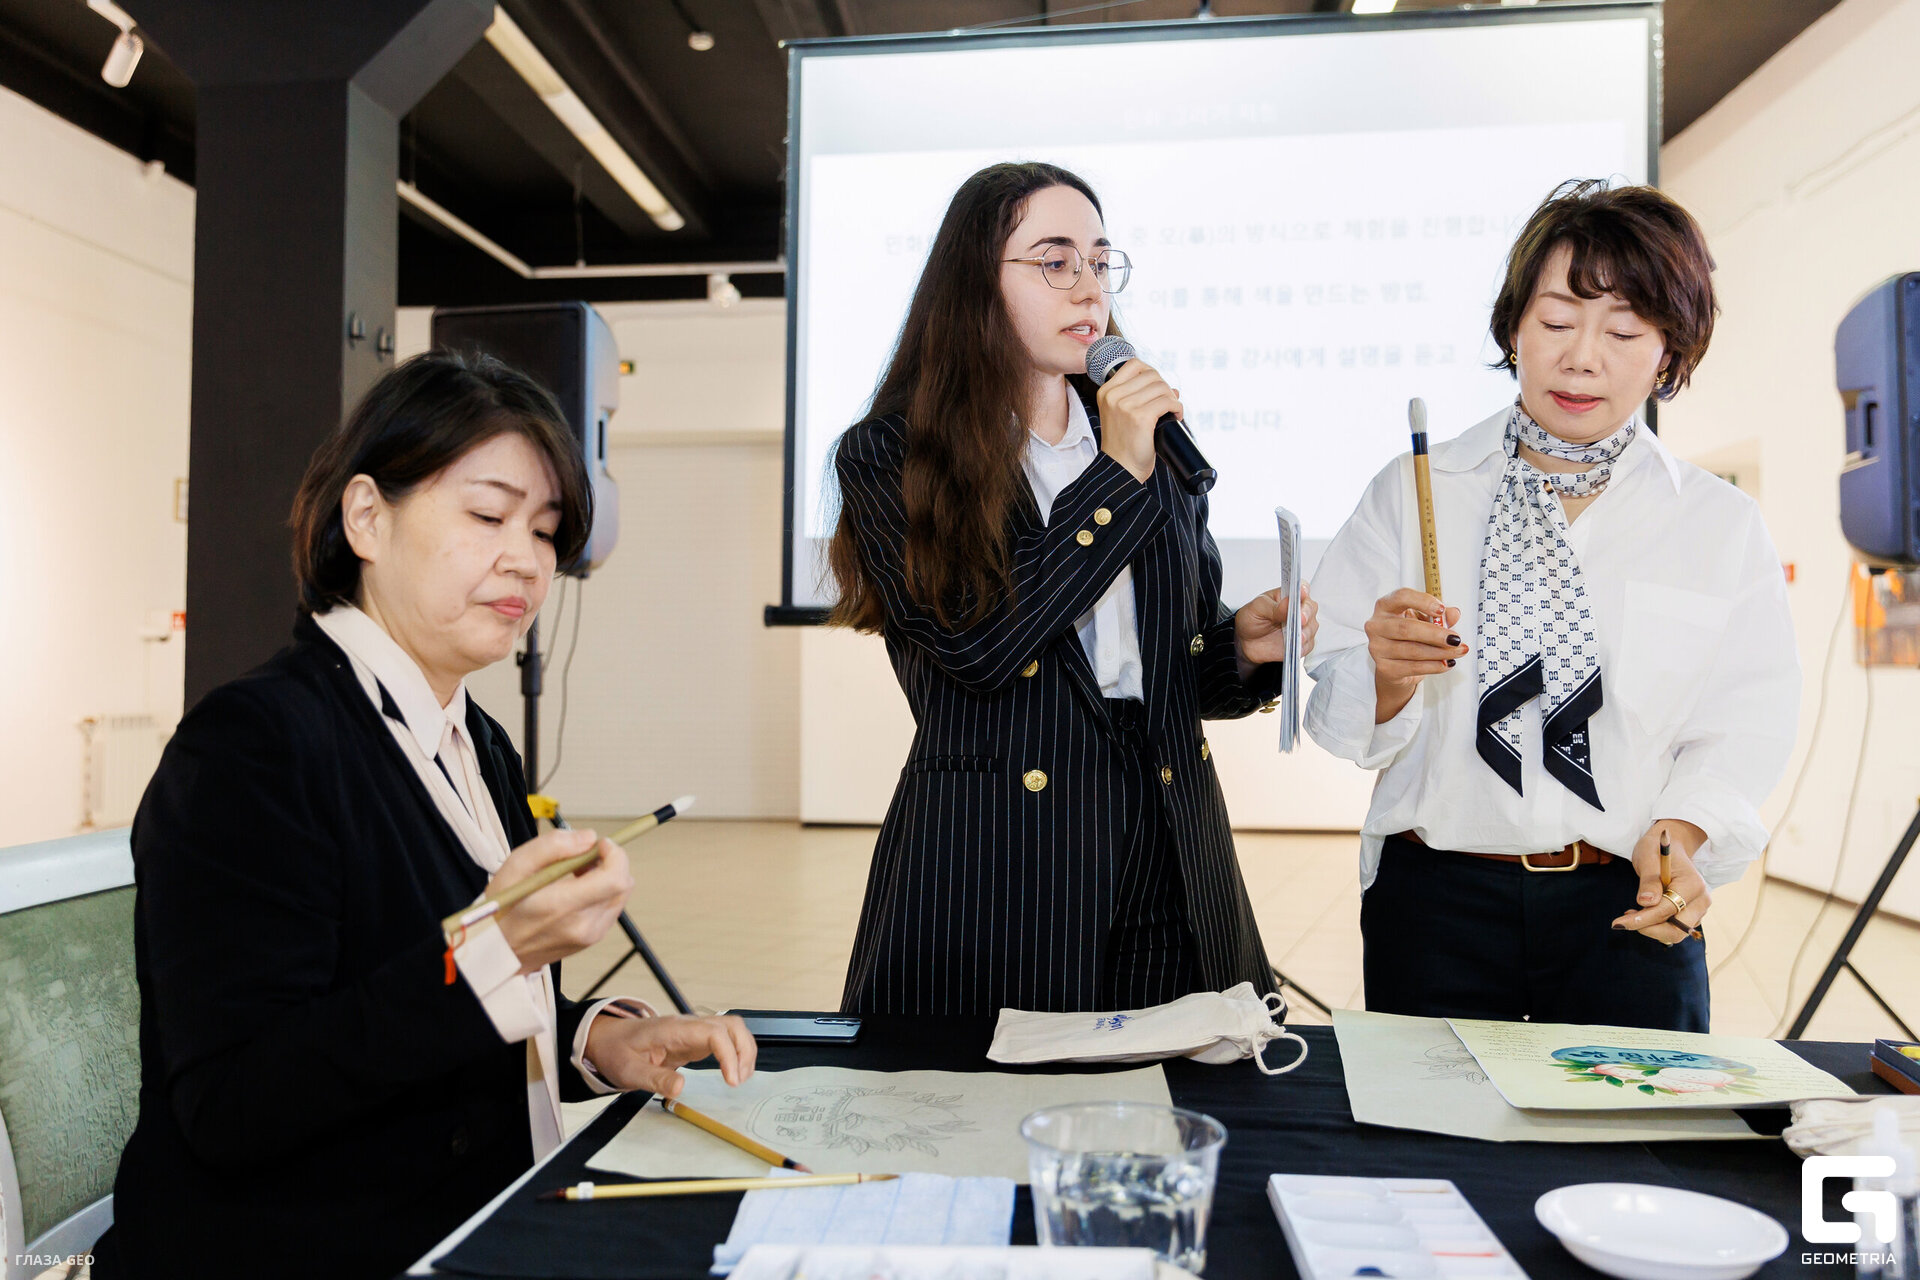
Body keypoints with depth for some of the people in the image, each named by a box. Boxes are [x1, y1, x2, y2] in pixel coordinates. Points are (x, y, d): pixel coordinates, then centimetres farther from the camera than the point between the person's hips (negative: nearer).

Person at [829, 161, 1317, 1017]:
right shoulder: (889, 457, -2)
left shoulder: (1158, 448, 13)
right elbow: (977, 649, -16)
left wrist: (1245, 648, -6)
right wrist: (1115, 478, -12)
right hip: (990, 856, -4)